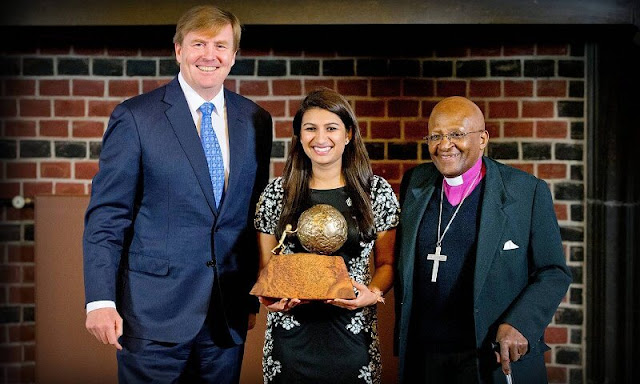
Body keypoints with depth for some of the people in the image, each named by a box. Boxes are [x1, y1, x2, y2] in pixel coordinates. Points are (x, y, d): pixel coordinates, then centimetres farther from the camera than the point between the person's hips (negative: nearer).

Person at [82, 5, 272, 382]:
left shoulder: (256, 121, 7)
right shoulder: (134, 117, -4)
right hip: (154, 313, -3)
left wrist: (253, 297, 11)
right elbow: (106, 216, -6)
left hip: (229, 316, 4)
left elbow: (258, 215, 11)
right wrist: (100, 299, -14)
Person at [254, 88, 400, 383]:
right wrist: (268, 297, -12)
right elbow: (265, 266, 8)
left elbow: (387, 263, 6)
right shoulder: (276, 193, 2)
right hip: (289, 335, 1)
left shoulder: (378, 192, 0)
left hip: (352, 335, 0)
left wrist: (373, 292, -14)